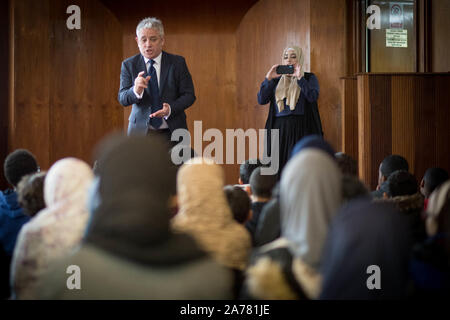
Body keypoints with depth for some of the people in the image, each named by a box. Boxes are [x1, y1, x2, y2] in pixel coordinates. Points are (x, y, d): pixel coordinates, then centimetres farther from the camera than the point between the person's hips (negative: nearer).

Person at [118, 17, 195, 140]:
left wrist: (171, 108, -20)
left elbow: (189, 95, 0)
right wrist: (136, 91, -29)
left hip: (173, 132, 0)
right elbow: (122, 99, -6)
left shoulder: (177, 62, 2)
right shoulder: (129, 65, 3)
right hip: (141, 132, 0)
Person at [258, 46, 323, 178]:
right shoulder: (277, 80, 17)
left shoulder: (309, 78, 10)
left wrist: (299, 77, -12)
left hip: (301, 129, -3)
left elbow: (312, 97, -10)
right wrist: (268, 78, -4)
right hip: (279, 129, 3)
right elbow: (261, 100, 5)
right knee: (279, 168, -4)